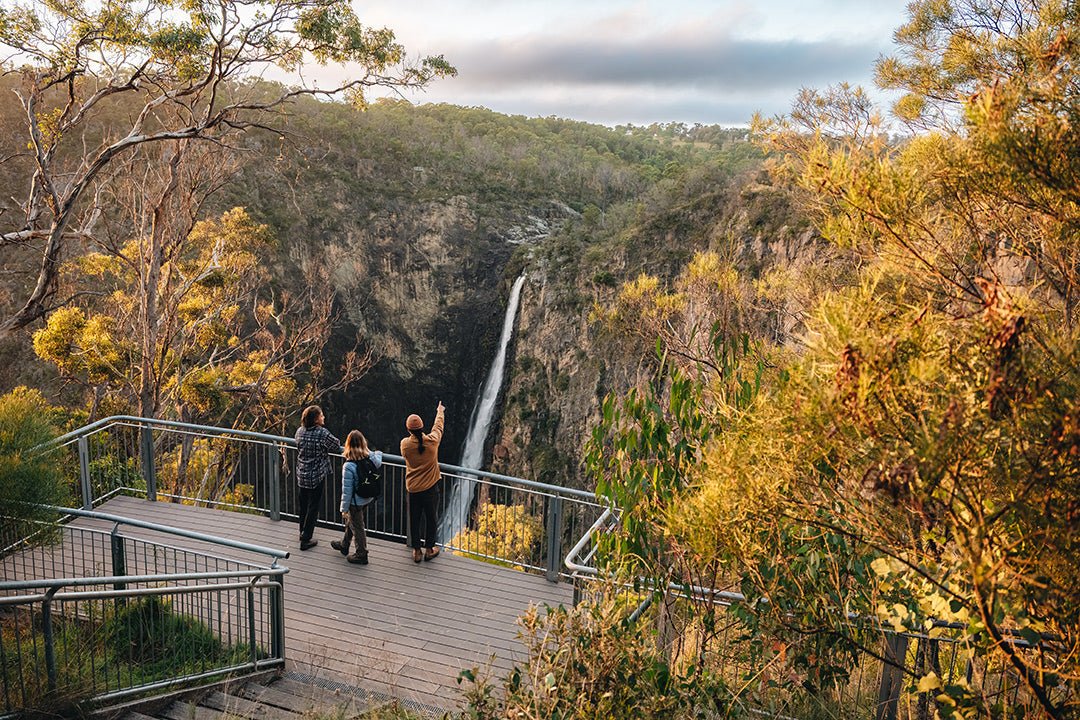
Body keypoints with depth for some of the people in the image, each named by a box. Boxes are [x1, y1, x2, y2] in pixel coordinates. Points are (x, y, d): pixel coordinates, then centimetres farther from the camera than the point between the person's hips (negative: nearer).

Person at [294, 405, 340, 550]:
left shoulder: (299, 432, -1)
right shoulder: (323, 433, -20)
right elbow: (336, 446, -7)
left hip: (301, 476, 6)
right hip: (316, 477, -6)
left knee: (303, 505, 21)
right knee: (313, 507, 4)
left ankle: (303, 532, 37)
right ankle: (305, 540, 7)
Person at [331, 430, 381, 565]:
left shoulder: (348, 466, -29)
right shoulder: (372, 458, -14)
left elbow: (347, 491, -22)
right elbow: (378, 463, 13)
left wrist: (344, 509, -10)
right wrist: (379, 453, 35)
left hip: (356, 502, -7)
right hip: (368, 498, 7)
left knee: (357, 527, 13)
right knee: (350, 521, 28)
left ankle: (361, 555, 28)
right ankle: (344, 545, 49)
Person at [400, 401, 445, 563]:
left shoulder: (405, 444, -12)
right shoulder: (432, 441, -13)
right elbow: (438, 426, 8)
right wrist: (440, 412, 28)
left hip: (413, 489, 1)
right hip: (430, 488, -1)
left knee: (415, 520, 13)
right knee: (431, 518, 14)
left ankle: (416, 551, 22)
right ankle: (429, 549, 24)